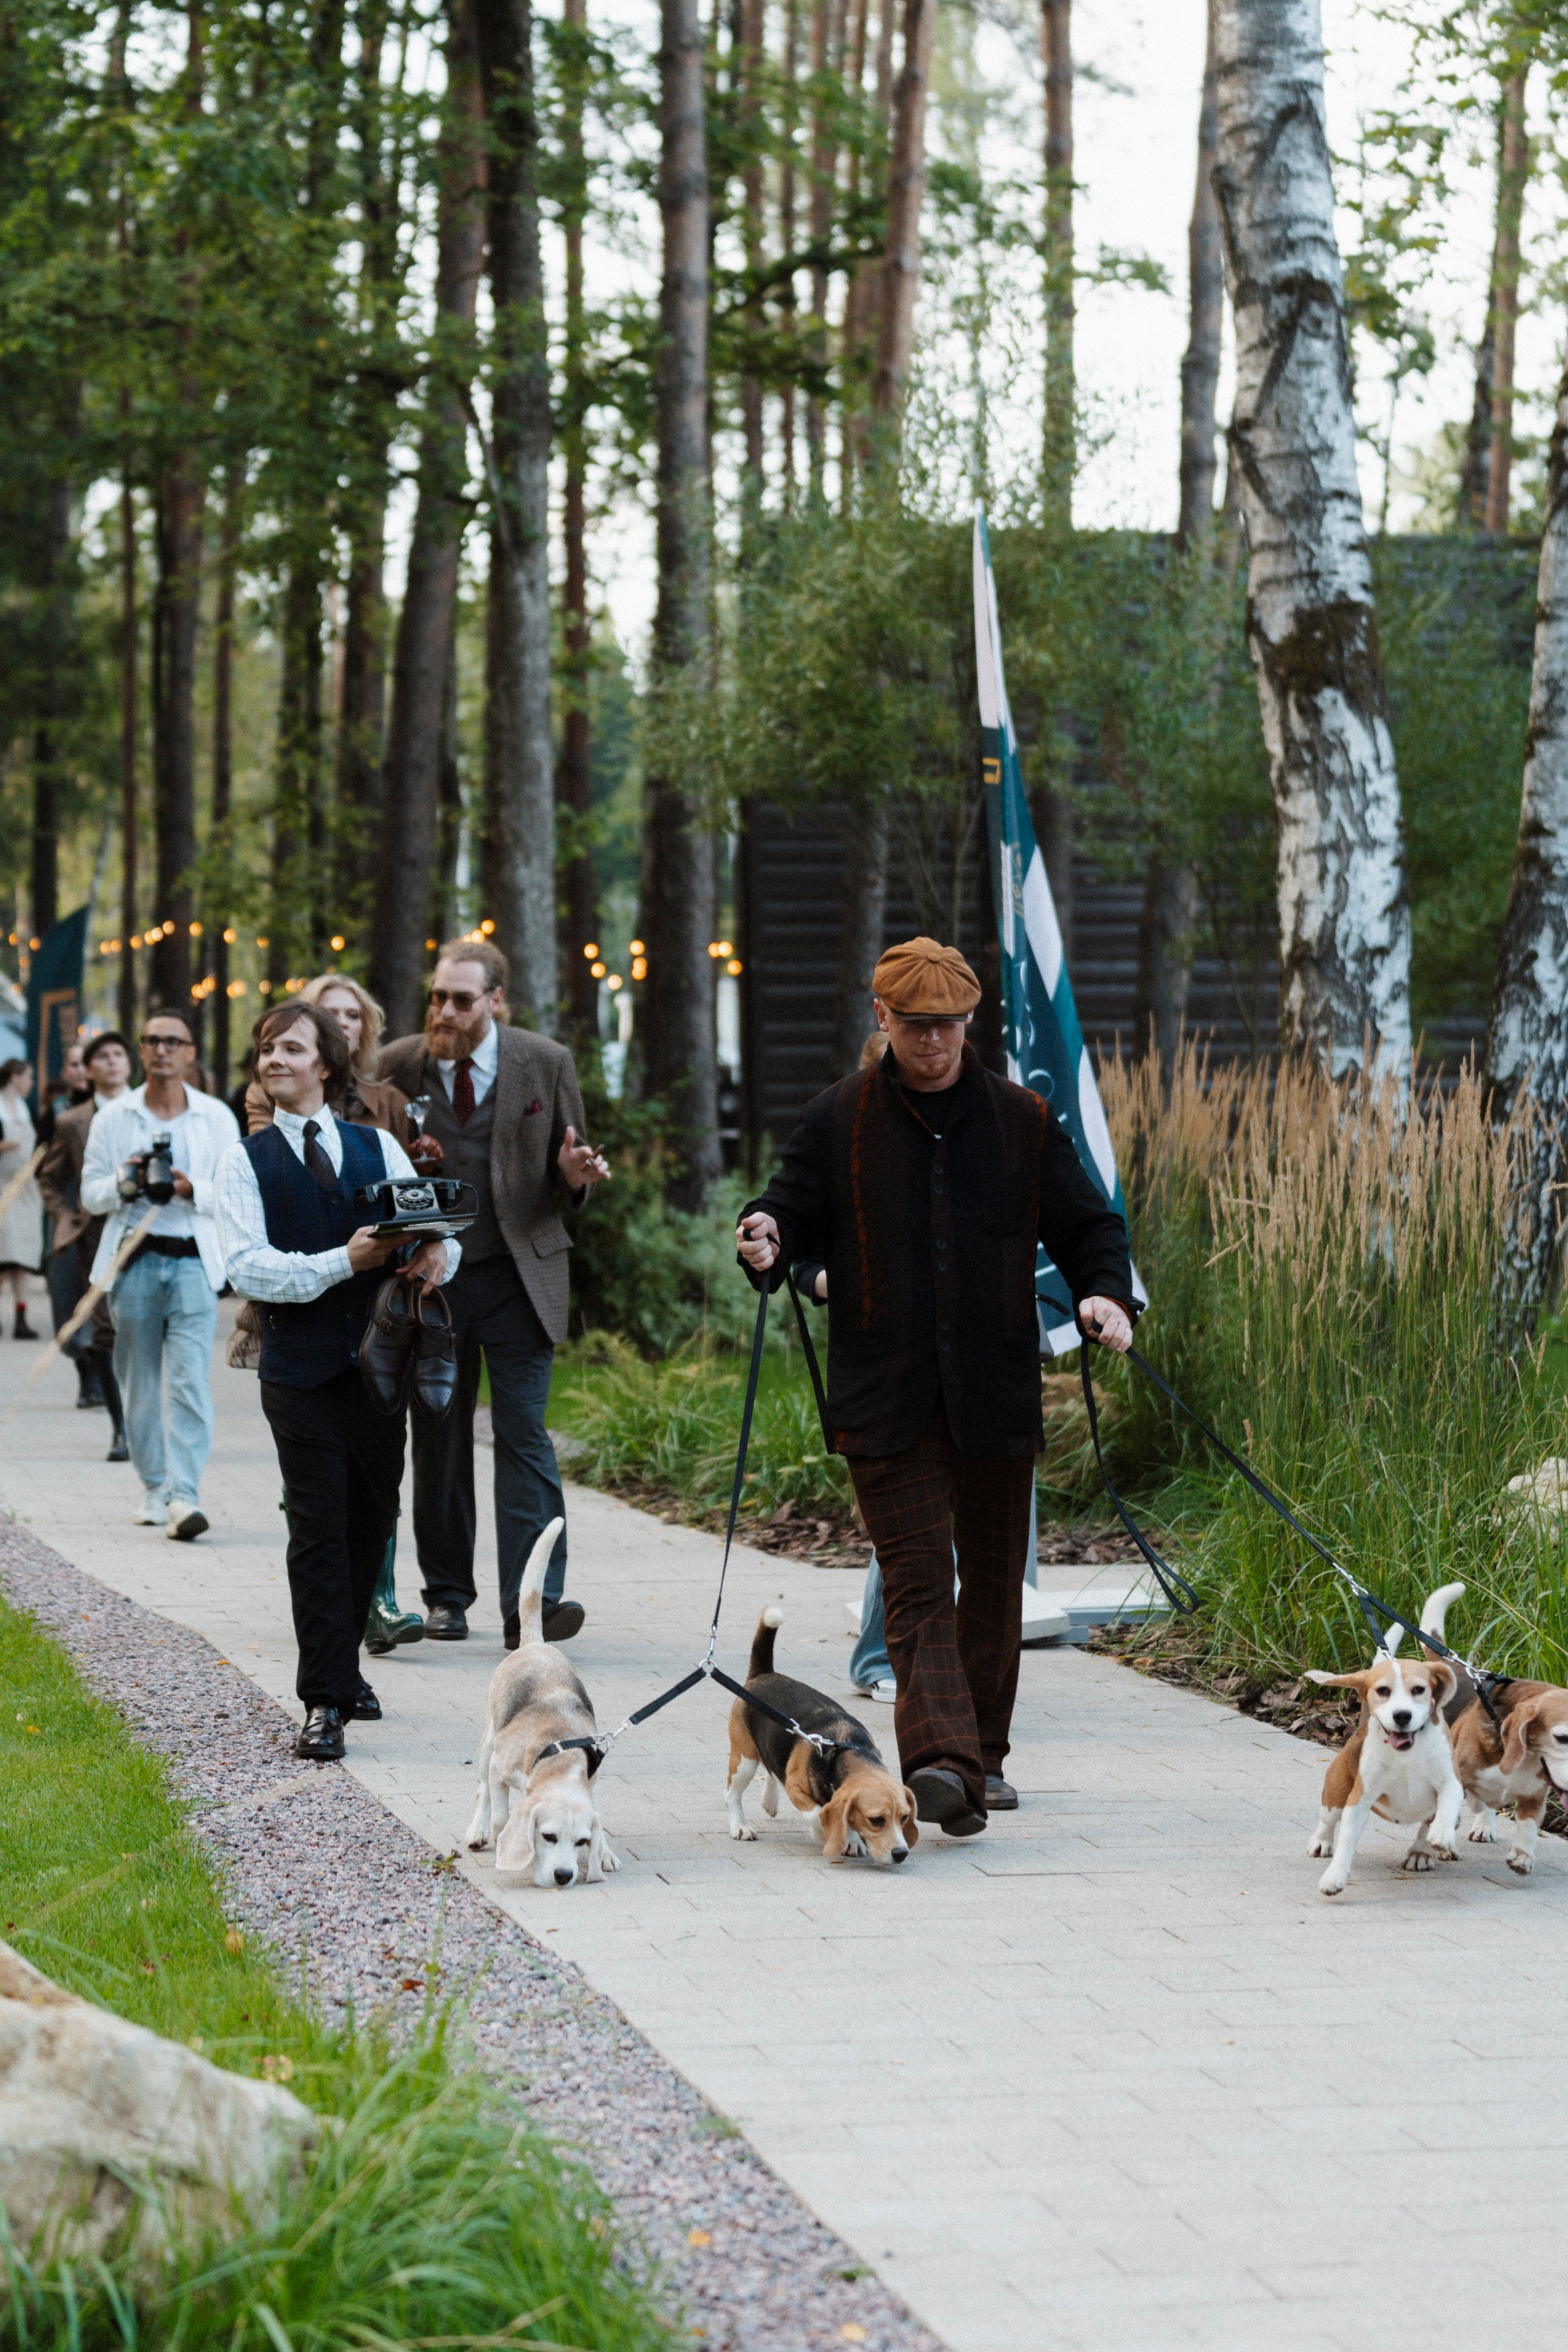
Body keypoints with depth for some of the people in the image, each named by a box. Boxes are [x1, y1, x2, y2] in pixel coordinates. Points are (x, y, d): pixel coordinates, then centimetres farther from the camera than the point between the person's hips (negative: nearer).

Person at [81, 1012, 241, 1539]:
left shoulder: (217, 1117, 8)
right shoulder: (114, 1118, 9)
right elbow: (90, 1195, 8)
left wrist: (192, 1190, -14)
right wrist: (124, 1183, -12)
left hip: (194, 1261, -2)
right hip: (133, 1259, 2)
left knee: (191, 1381, -13)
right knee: (139, 1382, 5)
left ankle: (184, 1496, -18)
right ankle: (154, 1489, 18)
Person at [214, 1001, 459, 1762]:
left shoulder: (379, 1148, 11)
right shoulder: (246, 1161, 2)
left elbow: (434, 1229, 6)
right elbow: (247, 1265, -10)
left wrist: (436, 1252, -19)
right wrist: (343, 1262, -21)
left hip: (377, 1357, 3)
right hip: (300, 1367, -3)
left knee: (372, 1519, 11)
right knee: (319, 1528, -7)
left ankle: (342, 1666, 28)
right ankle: (326, 1702, -6)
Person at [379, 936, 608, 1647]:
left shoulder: (546, 1064, 1)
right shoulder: (399, 1066, 2)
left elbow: (569, 1178, 9)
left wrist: (574, 1176, -15)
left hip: (518, 1275, -2)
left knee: (523, 1434, -9)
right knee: (437, 1442, 7)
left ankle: (533, 1602, -14)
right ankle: (446, 1596, 18)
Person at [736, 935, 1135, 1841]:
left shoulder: (1023, 1120, 8)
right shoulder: (839, 1120, 4)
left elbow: (1086, 1223, 11)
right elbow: (798, 1211, 7)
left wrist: (1107, 1292, -9)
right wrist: (769, 1239, -17)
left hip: (996, 1392, 3)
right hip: (885, 1395, -3)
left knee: (993, 1580, 12)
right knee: (919, 1576, -13)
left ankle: (984, 1756, 26)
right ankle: (942, 1758, -25)